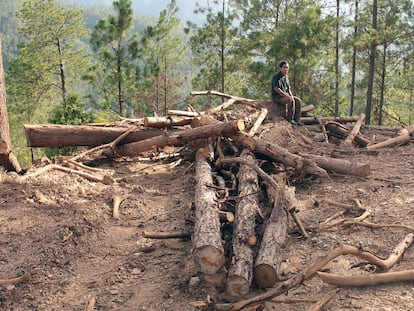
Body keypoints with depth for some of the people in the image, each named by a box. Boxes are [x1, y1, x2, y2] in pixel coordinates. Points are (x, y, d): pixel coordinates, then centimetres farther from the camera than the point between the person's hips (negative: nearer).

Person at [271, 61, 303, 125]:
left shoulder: (286, 77, 14)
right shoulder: (277, 76, -12)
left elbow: (288, 89, 18)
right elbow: (276, 88, -22)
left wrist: (291, 95, -2)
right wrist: (286, 95, -23)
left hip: (284, 96, 9)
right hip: (277, 96, -9)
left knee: (298, 100, -9)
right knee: (291, 100, -31)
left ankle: (297, 120, -12)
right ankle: (290, 119, -21)